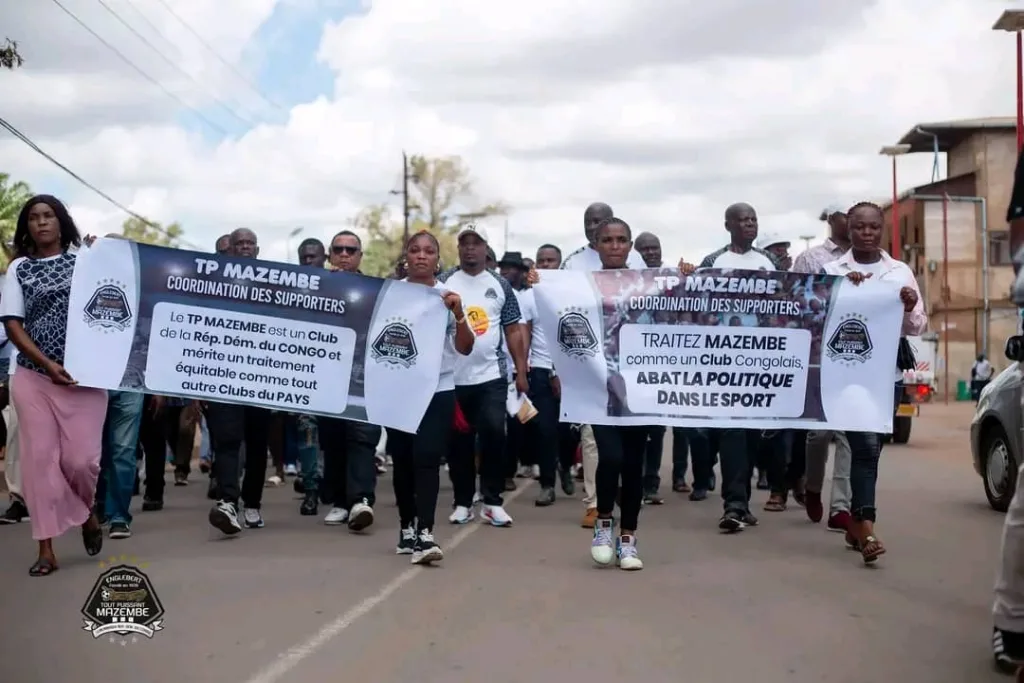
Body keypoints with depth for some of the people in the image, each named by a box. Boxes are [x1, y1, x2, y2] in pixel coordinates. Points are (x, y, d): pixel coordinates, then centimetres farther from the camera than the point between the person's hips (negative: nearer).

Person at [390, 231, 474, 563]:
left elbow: (465, 348, -2)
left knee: (426, 459, -11)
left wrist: (459, 315, -17)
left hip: (439, 389, -2)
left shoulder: (449, 296, 2)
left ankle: (425, 534, -14)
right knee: (402, 460, 8)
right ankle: (407, 527, 21)